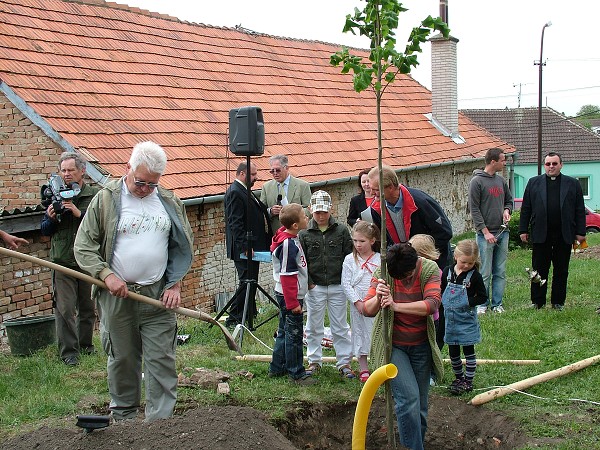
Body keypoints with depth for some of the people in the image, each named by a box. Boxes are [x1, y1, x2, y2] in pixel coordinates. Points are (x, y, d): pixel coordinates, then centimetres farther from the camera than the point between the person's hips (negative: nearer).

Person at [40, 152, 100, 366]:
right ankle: (68, 352, 0)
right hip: (63, 261, 0)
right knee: (64, 308, -5)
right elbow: (44, 230, 12)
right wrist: (51, 219, -9)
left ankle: (85, 345, 26)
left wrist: (79, 214, -20)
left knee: (87, 307, 11)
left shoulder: (95, 195, 1)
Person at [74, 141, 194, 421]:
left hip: (159, 296, 2)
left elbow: (183, 247, 15)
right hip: (117, 295, -1)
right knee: (122, 360, 9)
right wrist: (106, 274, -14)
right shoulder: (106, 199, -1)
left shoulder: (170, 202, 8)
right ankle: (123, 419, 24)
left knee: (161, 360, -1)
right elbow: (83, 246, 0)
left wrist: (175, 284, 3)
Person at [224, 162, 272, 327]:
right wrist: (246, 247, -25)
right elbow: (236, 224, -22)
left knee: (251, 282, 16)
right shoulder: (235, 193, -16)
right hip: (245, 249, -10)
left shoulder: (245, 191, 17)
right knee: (247, 283, -8)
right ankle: (233, 319, -4)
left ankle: (250, 314, 26)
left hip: (252, 247, 10)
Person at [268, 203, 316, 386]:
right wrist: (293, 302, -22)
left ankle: (277, 368, 30)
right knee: (293, 335, 0)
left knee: (284, 332, 19)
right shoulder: (288, 244, -24)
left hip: (288, 296, 10)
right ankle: (296, 374, 9)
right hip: (290, 296, -10)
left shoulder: (291, 239, 7)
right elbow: (287, 276, -24)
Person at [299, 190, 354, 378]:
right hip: (314, 287, 0)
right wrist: (308, 283, -6)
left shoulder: (341, 231, 1)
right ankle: (314, 361, 21)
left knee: (340, 326, 7)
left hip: (338, 286, 0)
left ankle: (344, 362, 14)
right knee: (314, 326, 10)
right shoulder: (304, 234, 1)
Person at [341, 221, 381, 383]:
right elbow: (346, 284, -2)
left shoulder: (380, 259, -2)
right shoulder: (350, 260, 0)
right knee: (359, 333, 8)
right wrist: (357, 302, -10)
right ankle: (363, 369, 18)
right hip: (357, 304, 1)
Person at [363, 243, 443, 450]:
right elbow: (368, 310, -12)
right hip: (393, 346, -2)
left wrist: (396, 305, -33)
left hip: (420, 346, 2)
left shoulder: (430, 270, -12)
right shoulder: (382, 273, -12)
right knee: (409, 397, -17)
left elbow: (431, 304, -26)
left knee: (421, 402, 10)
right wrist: (378, 297, -34)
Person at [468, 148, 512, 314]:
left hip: (503, 233, 6)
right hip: (486, 234, -6)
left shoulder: (501, 180, 12)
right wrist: (486, 232, -14)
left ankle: (497, 304, 15)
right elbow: (474, 209, -9)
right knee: (485, 273, -3)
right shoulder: (477, 181, -7)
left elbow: (509, 200, 25)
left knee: (500, 272, 8)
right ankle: (481, 304, 7)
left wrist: (506, 210, 2)